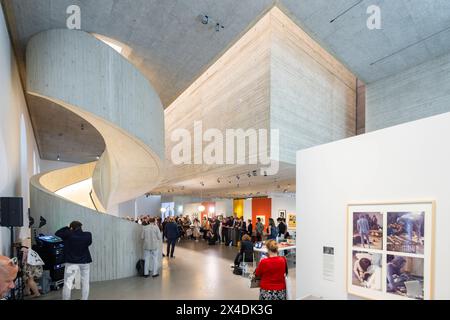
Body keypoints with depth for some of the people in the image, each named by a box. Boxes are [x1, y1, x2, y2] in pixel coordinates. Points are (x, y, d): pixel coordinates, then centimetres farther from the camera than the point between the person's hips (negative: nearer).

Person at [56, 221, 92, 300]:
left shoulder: (69, 234, -11)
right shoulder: (88, 235, -5)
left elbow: (57, 233, 4)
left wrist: (67, 228, 10)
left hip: (72, 262, -2)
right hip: (85, 261, 3)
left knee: (68, 283, 2)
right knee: (85, 283, 11)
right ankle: (84, 299, 16)